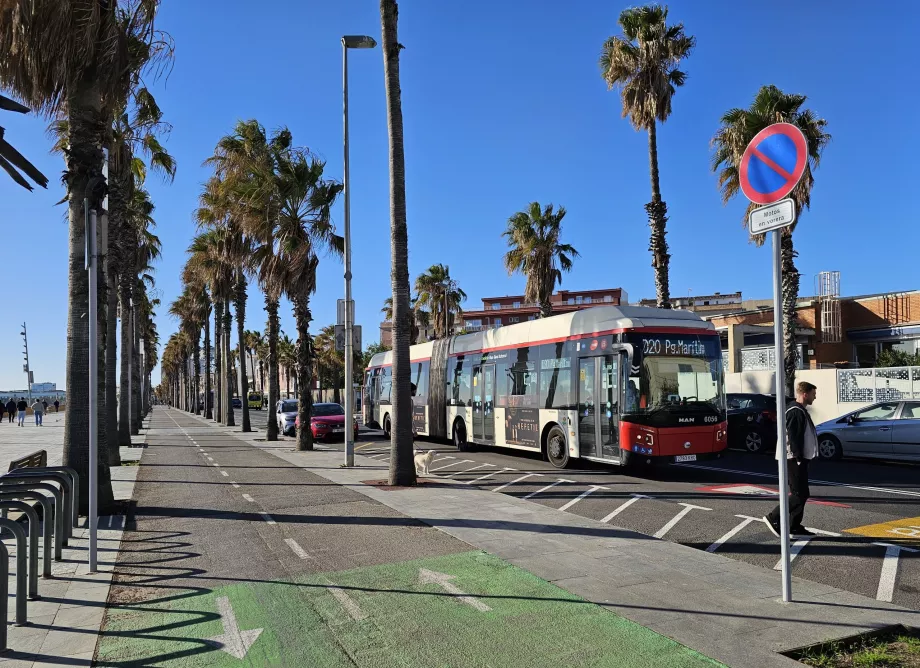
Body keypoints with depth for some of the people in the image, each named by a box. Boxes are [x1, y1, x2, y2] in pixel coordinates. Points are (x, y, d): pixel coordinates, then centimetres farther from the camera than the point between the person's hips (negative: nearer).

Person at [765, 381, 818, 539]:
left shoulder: (801, 411, 17)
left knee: (800, 493, 12)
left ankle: (795, 527, 17)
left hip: (799, 459, 11)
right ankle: (774, 518, -3)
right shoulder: (796, 412, -17)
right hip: (794, 459, -11)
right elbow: (793, 437, -23)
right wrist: (799, 458, -23)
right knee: (801, 494, -8)